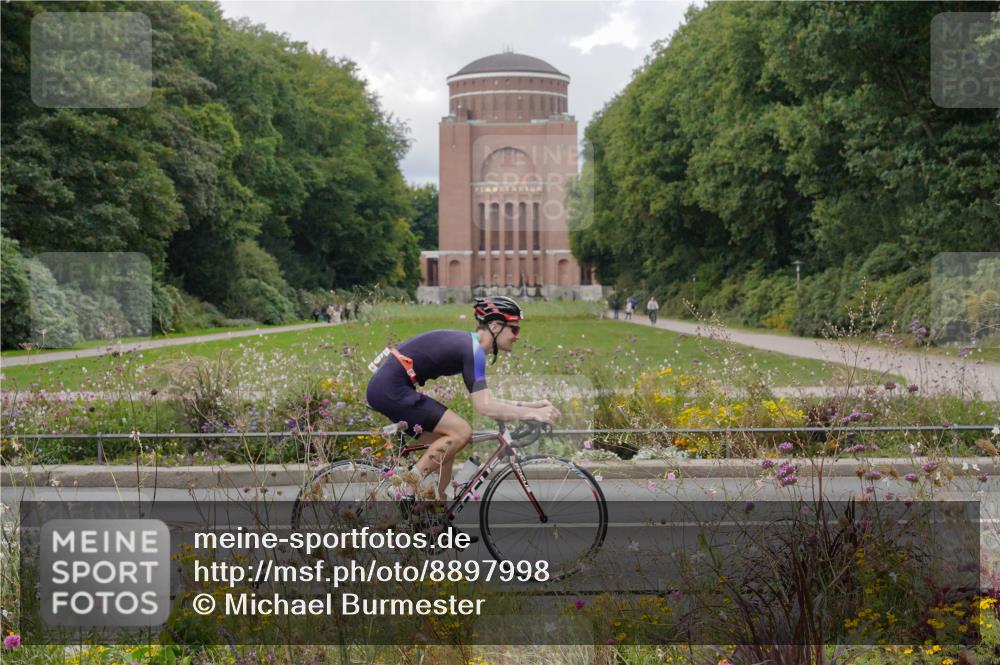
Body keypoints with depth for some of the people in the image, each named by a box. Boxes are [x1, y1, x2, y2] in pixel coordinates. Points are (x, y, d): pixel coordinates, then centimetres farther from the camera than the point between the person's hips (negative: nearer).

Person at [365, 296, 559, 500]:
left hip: (385, 387, 10)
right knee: (461, 432, -13)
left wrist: (532, 405, 13)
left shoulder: (467, 344, 15)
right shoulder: (473, 349, -14)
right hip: (391, 388, -10)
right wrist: (533, 414, -17)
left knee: (446, 447, 12)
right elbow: (483, 406, -21)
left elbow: (486, 400, 19)